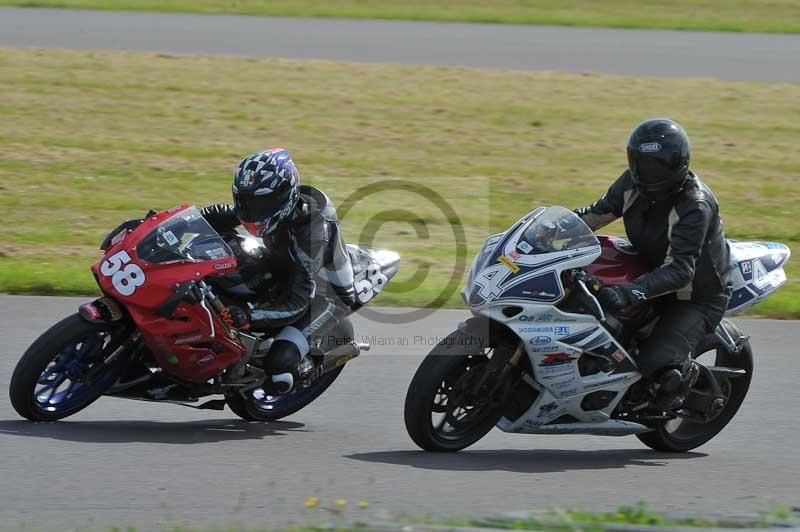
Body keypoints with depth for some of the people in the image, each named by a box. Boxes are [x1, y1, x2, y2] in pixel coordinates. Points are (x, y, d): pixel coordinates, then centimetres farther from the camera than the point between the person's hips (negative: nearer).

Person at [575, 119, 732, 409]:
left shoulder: (695, 207, -31)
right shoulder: (633, 182, -8)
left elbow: (679, 271, -37)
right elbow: (601, 210, 8)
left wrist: (630, 292, -50)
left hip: (696, 300, -8)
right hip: (650, 271, 8)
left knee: (655, 365, -26)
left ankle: (684, 371, 9)